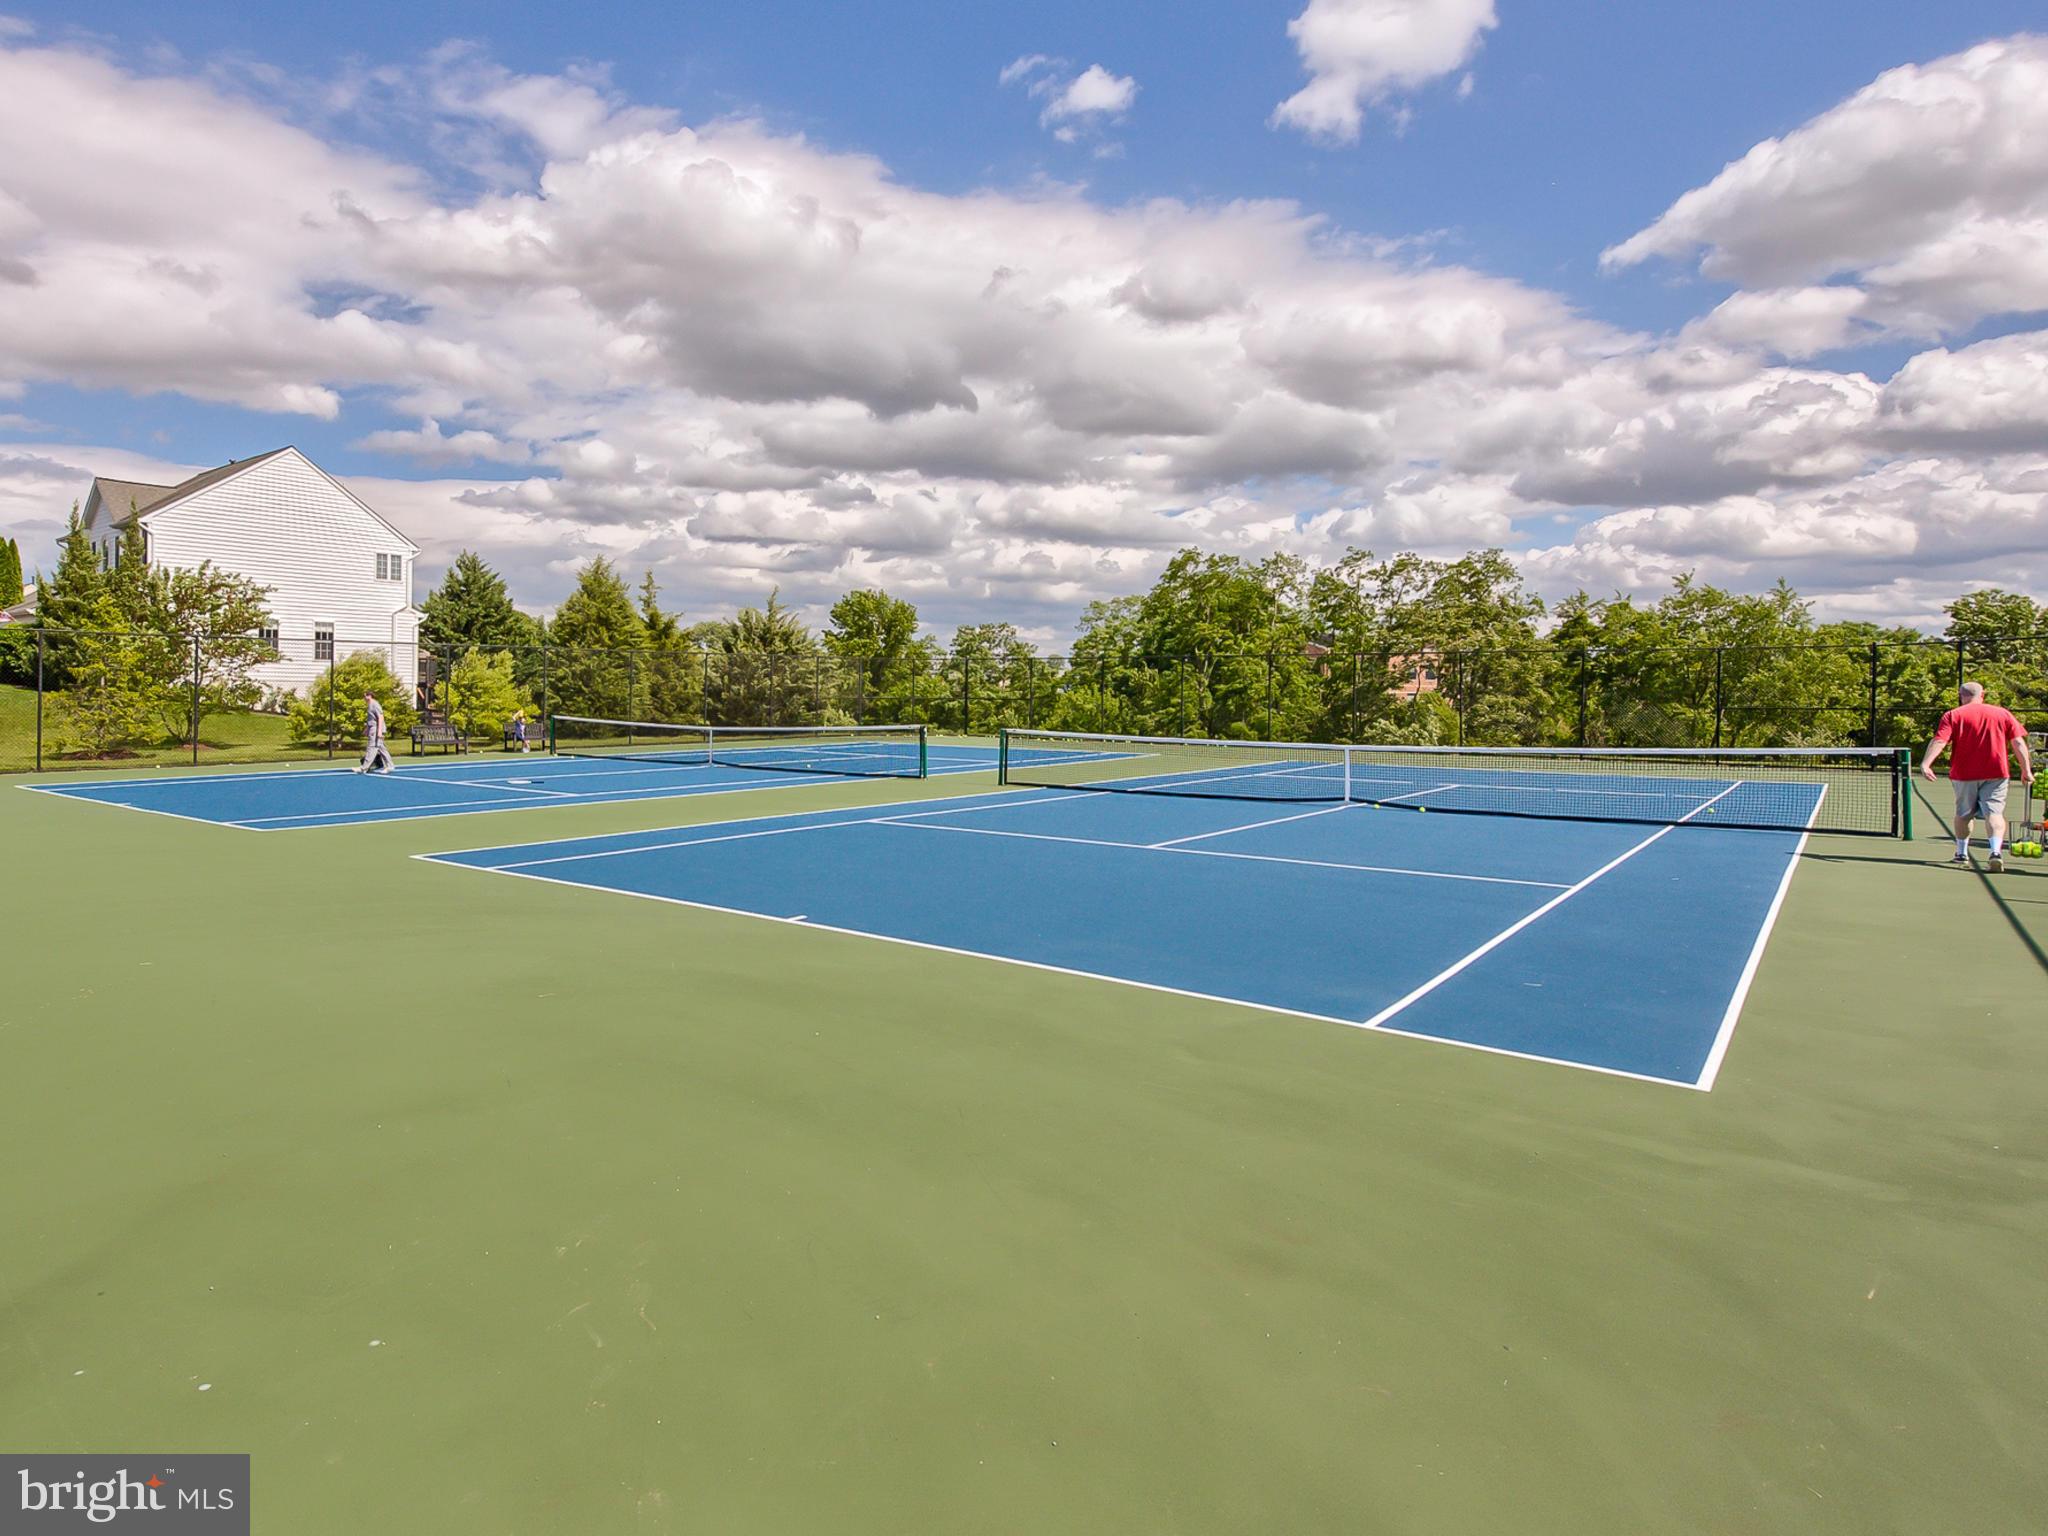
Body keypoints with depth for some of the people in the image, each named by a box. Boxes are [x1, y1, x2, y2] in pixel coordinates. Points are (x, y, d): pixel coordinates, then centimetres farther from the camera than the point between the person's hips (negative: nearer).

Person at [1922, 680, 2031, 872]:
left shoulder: (1953, 715, -2)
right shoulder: (2003, 714, 6)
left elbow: (1939, 741, -14)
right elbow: (2019, 743, 3)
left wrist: (1926, 763, -22)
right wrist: (2026, 770, 5)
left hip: (1964, 774, -1)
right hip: (1996, 773, 1)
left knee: (1963, 814, 14)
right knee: (1994, 813, -3)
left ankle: (1962, 853, 25)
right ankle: (1996, 850, -24)